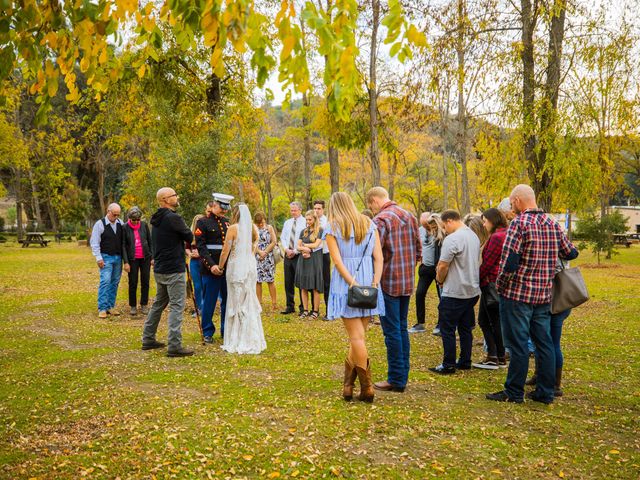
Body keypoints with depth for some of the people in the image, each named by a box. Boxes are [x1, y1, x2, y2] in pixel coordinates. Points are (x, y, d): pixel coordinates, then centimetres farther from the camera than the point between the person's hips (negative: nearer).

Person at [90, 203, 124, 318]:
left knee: (115, 282, 8)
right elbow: (94, 243, -7)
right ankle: (102, 308, -7)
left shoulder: (120, 223, 6)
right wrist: (98, 258, -12)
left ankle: (111, 306, 16)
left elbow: (124, 240, 11)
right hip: (106, 257, -5)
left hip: (118, 257, 5)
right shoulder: (100, 224, -6)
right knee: (105, 281, -11)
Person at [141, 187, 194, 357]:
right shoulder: (173, 218, -16)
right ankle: (174, 346, -8)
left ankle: (148, 339, 26)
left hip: (159, 269, 9)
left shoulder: (156, 219, 11)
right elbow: (189, 237, -7)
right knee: (177, 306, -7)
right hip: (174, 270, -9)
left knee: (158, 303, 19)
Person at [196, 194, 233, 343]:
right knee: (209, 302, 2)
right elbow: (201, 246, -10)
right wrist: (211, 265, -19)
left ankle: (226, 331, 22)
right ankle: (208, 333, 14)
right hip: (211, 269, -5)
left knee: (228, 301, 10)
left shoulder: (228, 222, 13)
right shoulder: (203, 222, -3)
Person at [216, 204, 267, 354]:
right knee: (250, 302, 12)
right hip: (251, 266, 5)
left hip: (236, 267, -5)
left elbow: (225, 251, -7)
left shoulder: (233, 228, -9)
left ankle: (237, 342, 6)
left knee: (236, 303, 2)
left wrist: (220, 267, 5)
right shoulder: (253, 228, 8)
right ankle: (252, 340, 17)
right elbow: (254, 249, 9)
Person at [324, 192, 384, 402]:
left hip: (346, 287, -4)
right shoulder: (369, 225, 10)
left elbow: (337, 260, -11)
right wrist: (375, 283, -5)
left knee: (357, 337, -1)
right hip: (368, 284, 4)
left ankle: (367, 388, -2)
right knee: (357, 336, 11)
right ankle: (348, 385, 16)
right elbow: (379, 257, 1)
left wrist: (352, 283, -15)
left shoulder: (332, 229, -1)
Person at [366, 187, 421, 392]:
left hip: (388, 283, -8)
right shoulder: (409, 216, 11)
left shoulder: (381, 220, -14)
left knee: (392, 331, -1)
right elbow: (418, 250, 15)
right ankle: (403, 376, 22)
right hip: (407, 283, 8)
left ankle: (396, 380, 6)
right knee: (402, 329, 15)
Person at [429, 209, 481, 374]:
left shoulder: (452, 239, -18)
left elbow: (443, 266, -18)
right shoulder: (474, 236, 10)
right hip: (472, 291, 9)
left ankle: (448, 365, 5)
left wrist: (440, 279, 2)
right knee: (465, 328, 16)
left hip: (454, 293, -9)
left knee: (447, 329, 1)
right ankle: (465, 362, 22)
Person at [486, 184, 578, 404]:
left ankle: (514, 392, 9)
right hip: (544, 295, 7)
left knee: (518, 344, 1)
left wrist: (500, 284, -5)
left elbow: (509, 261, -20)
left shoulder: (519, 223, -14)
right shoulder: (552, 223, 7)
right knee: (544, 343, 12)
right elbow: (571, 253, 13)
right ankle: (545, 392, 19)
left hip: (517, 294, -7)